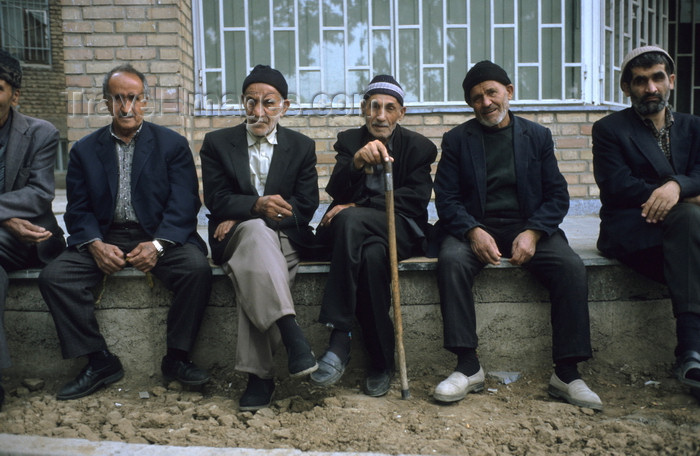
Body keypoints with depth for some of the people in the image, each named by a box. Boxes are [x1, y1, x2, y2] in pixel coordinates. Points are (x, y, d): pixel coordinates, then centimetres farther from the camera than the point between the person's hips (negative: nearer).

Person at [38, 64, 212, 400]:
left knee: (197, 268, -30)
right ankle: (99, 361, -6)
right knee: (53, 277, -20)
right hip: (104, 238, 3)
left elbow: (184, 204, -5)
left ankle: (176, 358, -12)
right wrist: (95, 245, -16)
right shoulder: (85, 150, 12)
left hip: (160, 237, -2)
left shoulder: (173, 145, 5)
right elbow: (78, 210, 5)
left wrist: (158, 244, -21)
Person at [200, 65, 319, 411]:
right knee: (256, 232, -37)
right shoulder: (217, 143, 9)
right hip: (234, 239, 0)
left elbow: (306, 207, 0)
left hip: (285, 238, 1)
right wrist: (256, 206, -25)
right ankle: (291, 333, -46)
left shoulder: (302, 147, 10)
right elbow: (216, 200, -2)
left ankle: (258, 373, -31)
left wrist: (240, 215, -10)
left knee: (254, 268, -34)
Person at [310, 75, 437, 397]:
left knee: (350, 220, -35)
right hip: (357, 232, 2)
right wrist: (356, 162, -26)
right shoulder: (348, 141, 14)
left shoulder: (419, 147, 9)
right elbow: (335, 192, -3)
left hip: (401, 231, -1)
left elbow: (415, 200, -6)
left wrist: (357, 207, -14)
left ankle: (340, 340, -31)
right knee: (372, 255, -37)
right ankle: (381, 361, -27)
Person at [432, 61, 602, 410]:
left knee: (572, 268, -26)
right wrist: (473, 231, -19)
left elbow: (557, 195, 6)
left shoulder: (537, 136, 13)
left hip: (528, 227, 1)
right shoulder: (457, 139, 10)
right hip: (474, 227, -1)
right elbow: (446, 199, 0)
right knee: (451, 260, -33)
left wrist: (533, 233, -13)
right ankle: (468, 367, -26)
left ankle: (566, 373, -16)